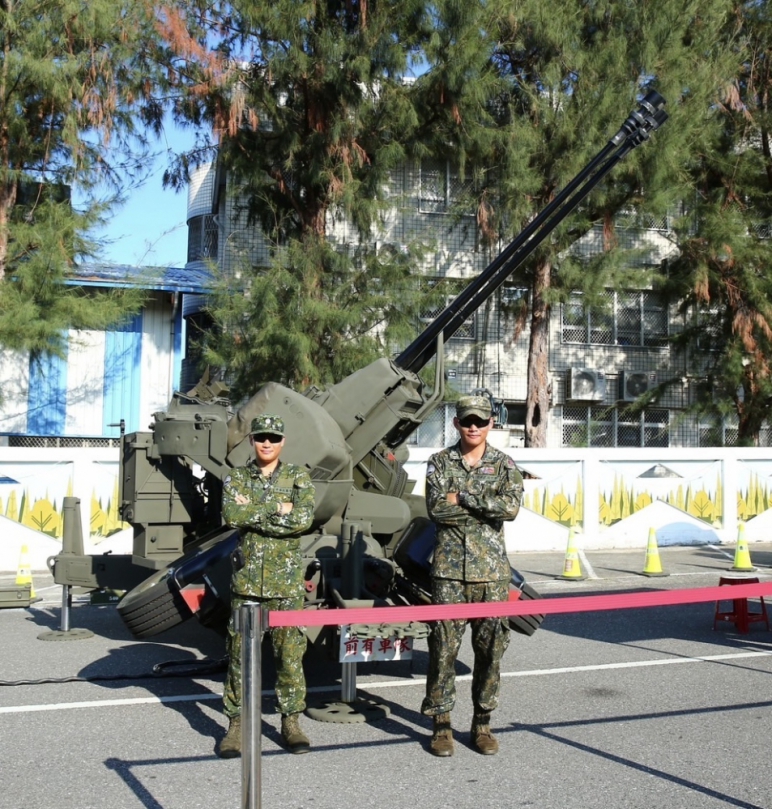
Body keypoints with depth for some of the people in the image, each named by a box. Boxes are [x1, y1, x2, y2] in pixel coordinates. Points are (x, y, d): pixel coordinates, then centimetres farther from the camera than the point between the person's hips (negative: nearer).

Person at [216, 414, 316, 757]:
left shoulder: (298, 477, 4)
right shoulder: (236, 479, 6)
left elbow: (304, 519, -13)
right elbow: (231, 515, -13)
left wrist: (253, 514, -13)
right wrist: (276, 508, -14)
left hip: (286, 582, -1)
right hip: (246, 580, 1)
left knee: (290, 651, 4)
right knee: (240, 653, 4)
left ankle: (291, 721, 16)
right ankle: (236, 724, 14)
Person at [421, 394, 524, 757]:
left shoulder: (503, 464, 5)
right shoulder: (440, 463, 5)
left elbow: (511, 507, -12)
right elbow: (437, 509, -10)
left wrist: (462, 497, -13)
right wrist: (485, 504, -11)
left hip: (491, 571, 1)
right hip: (449, 569, -1)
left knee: (491, 648, 5)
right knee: (443, 646, 0)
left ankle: (482, 723, 19)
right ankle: (441, 723, 11)